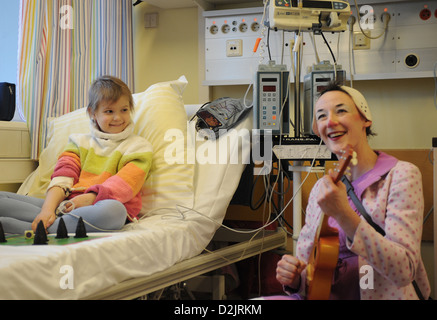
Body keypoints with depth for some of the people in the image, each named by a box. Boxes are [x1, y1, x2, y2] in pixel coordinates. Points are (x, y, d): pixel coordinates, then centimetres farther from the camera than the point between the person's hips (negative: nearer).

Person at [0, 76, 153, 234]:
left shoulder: (138, 146, 13)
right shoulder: (80, 142, 23)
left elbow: (126, 184, -4)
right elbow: (62, 176, 6)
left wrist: (91, 197, -21)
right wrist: (48, 209, -14)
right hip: (66, 204, 3)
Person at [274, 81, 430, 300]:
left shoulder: (401, 176, -7)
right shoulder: (321, 189, 9)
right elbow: (307, 263, 12)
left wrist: (343, 215, -26)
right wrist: (294, 278, -10)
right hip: (328, 294, 5)